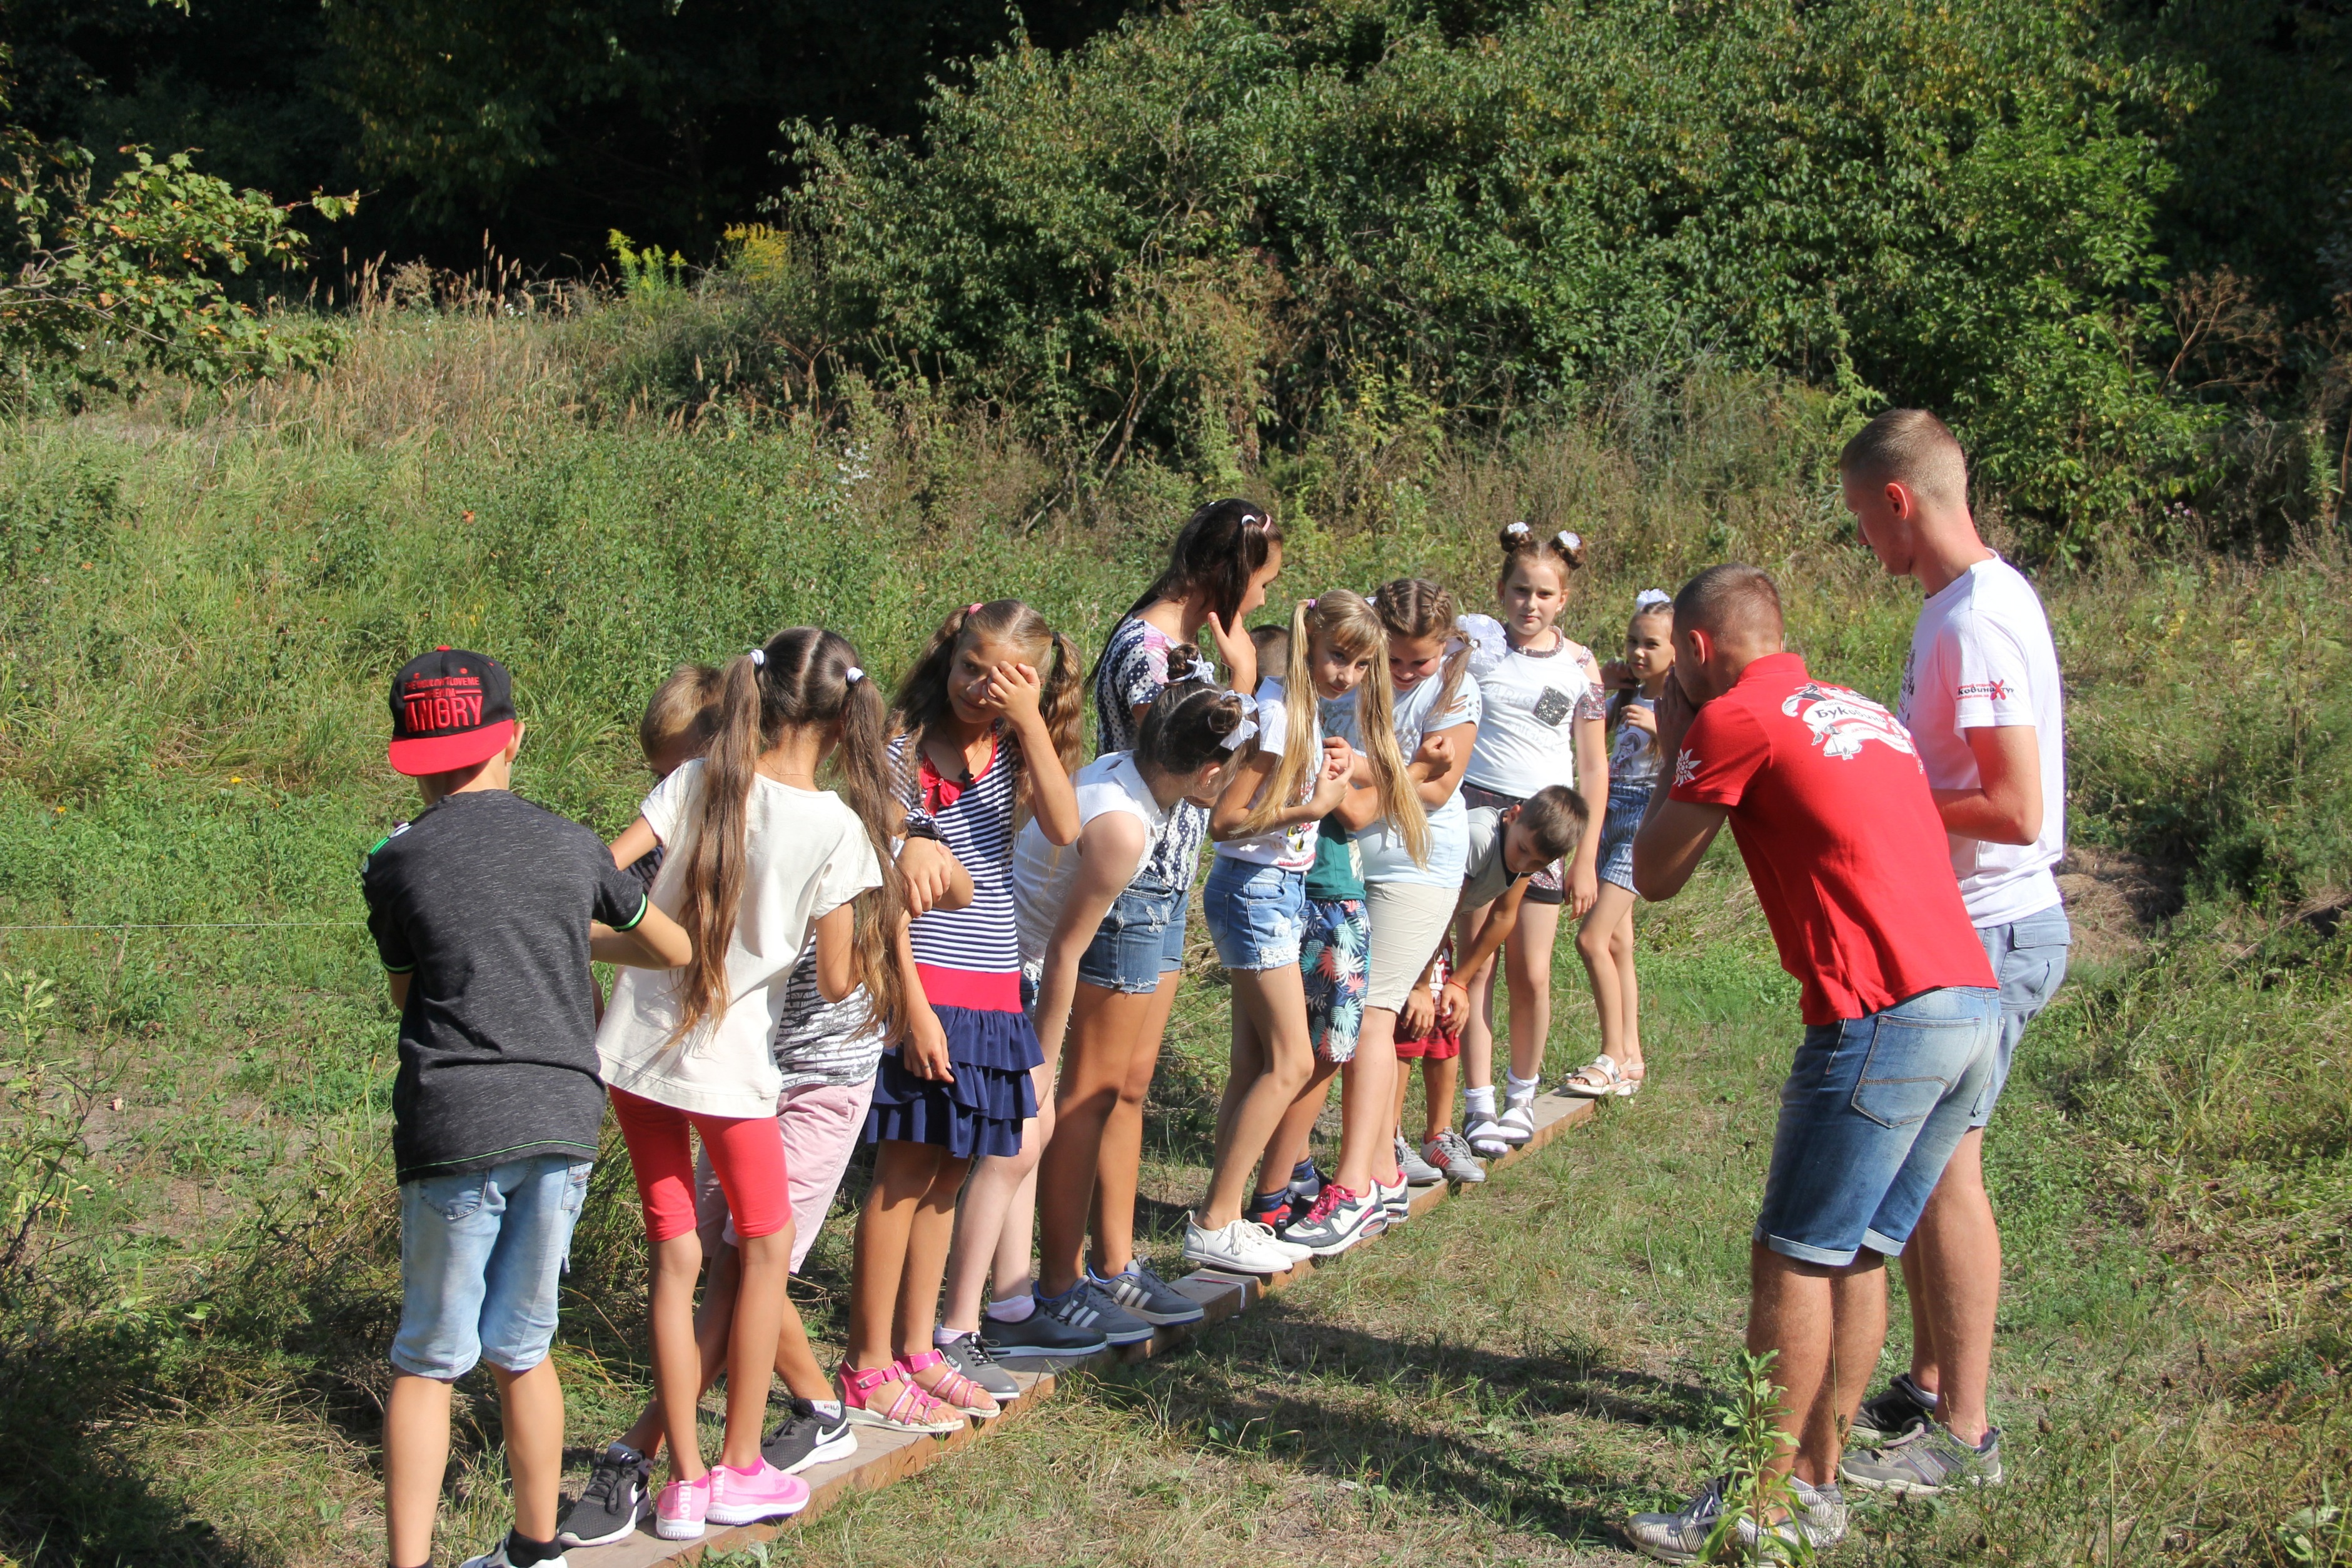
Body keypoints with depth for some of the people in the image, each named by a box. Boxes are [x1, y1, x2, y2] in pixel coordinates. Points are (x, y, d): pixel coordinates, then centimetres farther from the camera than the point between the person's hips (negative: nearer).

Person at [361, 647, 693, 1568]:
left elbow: (408, 998, 12)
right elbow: (674, 949, 21)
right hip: (563, 1119, 3)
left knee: (428, 1360, 6)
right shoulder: (572, 846, 8)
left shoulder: (396, 865, 0)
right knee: (522, 1347, 16)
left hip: (453, 1129, -3)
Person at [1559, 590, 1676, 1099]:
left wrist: (1660, 730, -29)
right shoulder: (1625, 696, 13)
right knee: (1617, 943, 9)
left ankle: (1613, 1058, -4)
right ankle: (1630, 1061, 16)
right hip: (1606, 815, 8)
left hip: (1643, 817, -8)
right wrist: (1597, 681, 4)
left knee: (1592, 939, -14)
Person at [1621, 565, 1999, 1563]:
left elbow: (1654, 875, 6)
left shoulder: (1735, 717, -3)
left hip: (1883, 1014, -9)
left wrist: (1675, 754, 17)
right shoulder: (1858, 710, 22)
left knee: (1794, 1261, 0)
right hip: (1973, 999, 9)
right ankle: (1815, 1481, 21)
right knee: (1857, 1257, 15)